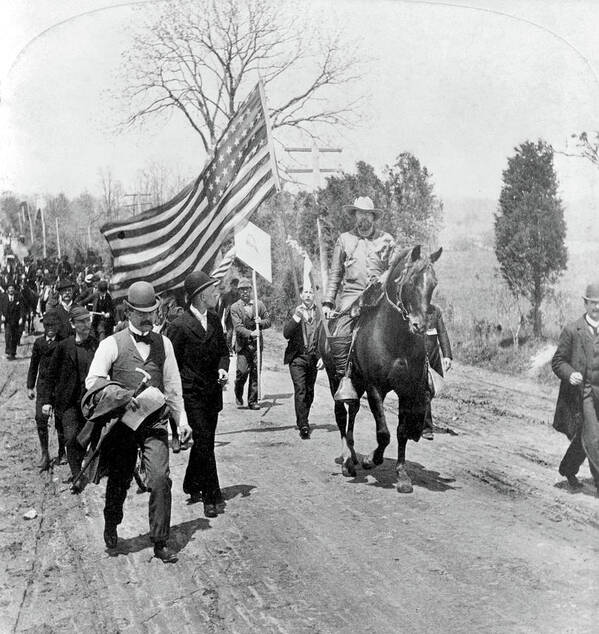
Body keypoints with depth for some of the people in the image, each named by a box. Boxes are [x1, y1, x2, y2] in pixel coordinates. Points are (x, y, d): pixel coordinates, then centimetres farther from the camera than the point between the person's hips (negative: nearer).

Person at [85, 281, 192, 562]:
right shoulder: (111, 344, 0)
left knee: (160, 479, -9)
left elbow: (172, 384, 17)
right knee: (119, 480, 9)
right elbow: (93, 381, -7)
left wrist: (181, 418, 13)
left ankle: (160, 542, 2)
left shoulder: (163, 344, 12)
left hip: (155, 422, 2)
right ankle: (111, 524, 39)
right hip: (123, 422, -2)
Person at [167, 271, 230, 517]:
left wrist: (223, 368, -4)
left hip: (212, 393, 7)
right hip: (192, 395, -6)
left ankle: (192, 486, 33)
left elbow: (223, 351, 17)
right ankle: (212, 497, -3)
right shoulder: (180, 326, -13)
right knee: (204, 442, -8)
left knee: (203, 441, 15)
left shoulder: (214, 320, 7)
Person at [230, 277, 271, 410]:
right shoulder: (235, 307, 1)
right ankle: (238, 396, 18)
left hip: (256, 344, 2)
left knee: (255, 372, 1)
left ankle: (253, 400, 11)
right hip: (243, 344, -2)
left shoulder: (259, 304, 10)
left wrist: (261, 322, -9)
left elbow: (268, 322, 13)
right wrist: (250, 333, -25)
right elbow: (238, 327, -9)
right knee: (242, 371, -8)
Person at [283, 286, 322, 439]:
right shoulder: (293, 312, 5)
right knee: (300, 391, -12)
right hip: (297, 357, -2)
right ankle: (303, 426, -14)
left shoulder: (320, 314, 7)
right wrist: (296, 317, -18)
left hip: (314, 358, 2)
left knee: (309, 392, 8)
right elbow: (286, 334, -7)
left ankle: (303, 420, 27)